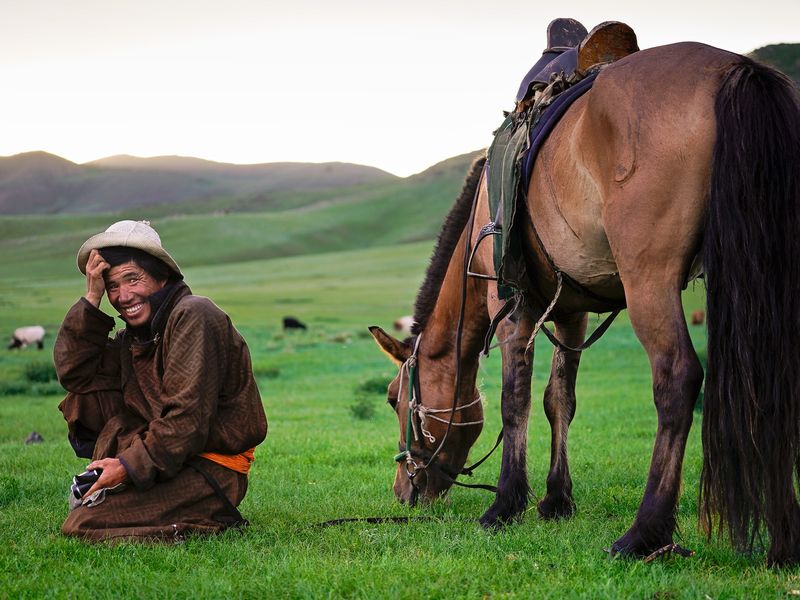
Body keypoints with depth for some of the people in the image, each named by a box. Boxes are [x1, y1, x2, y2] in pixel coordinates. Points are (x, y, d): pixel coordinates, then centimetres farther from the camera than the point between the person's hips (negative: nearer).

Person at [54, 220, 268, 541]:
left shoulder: (194, 316, -16)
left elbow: (188, 418, -22)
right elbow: (72, 371, 2)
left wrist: (130, 466, -21)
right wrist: (92, 297, -3)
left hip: (214, 470, -9)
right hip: (169, 453, 9)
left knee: (80, 526, -17)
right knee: (82, 399, 7)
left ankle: (209, 522, -8)